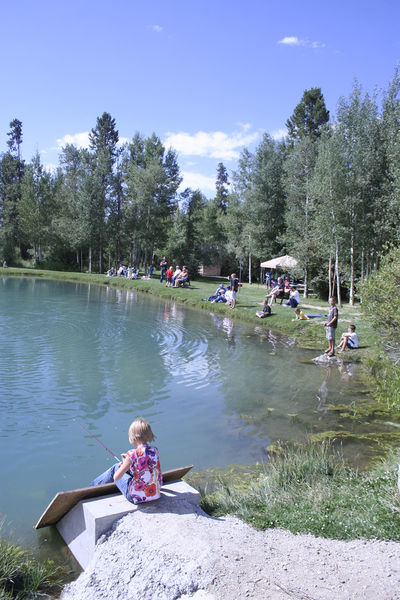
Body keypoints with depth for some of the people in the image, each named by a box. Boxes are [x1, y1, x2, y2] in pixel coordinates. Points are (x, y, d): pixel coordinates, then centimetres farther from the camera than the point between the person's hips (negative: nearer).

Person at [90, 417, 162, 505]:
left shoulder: (133, 454, -21)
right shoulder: (154, 450, -3)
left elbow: (116, 478, -13)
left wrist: (124, 464, 6)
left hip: (137, 497, -6)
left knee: (116, 468, 17)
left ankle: (92, 487, 41)